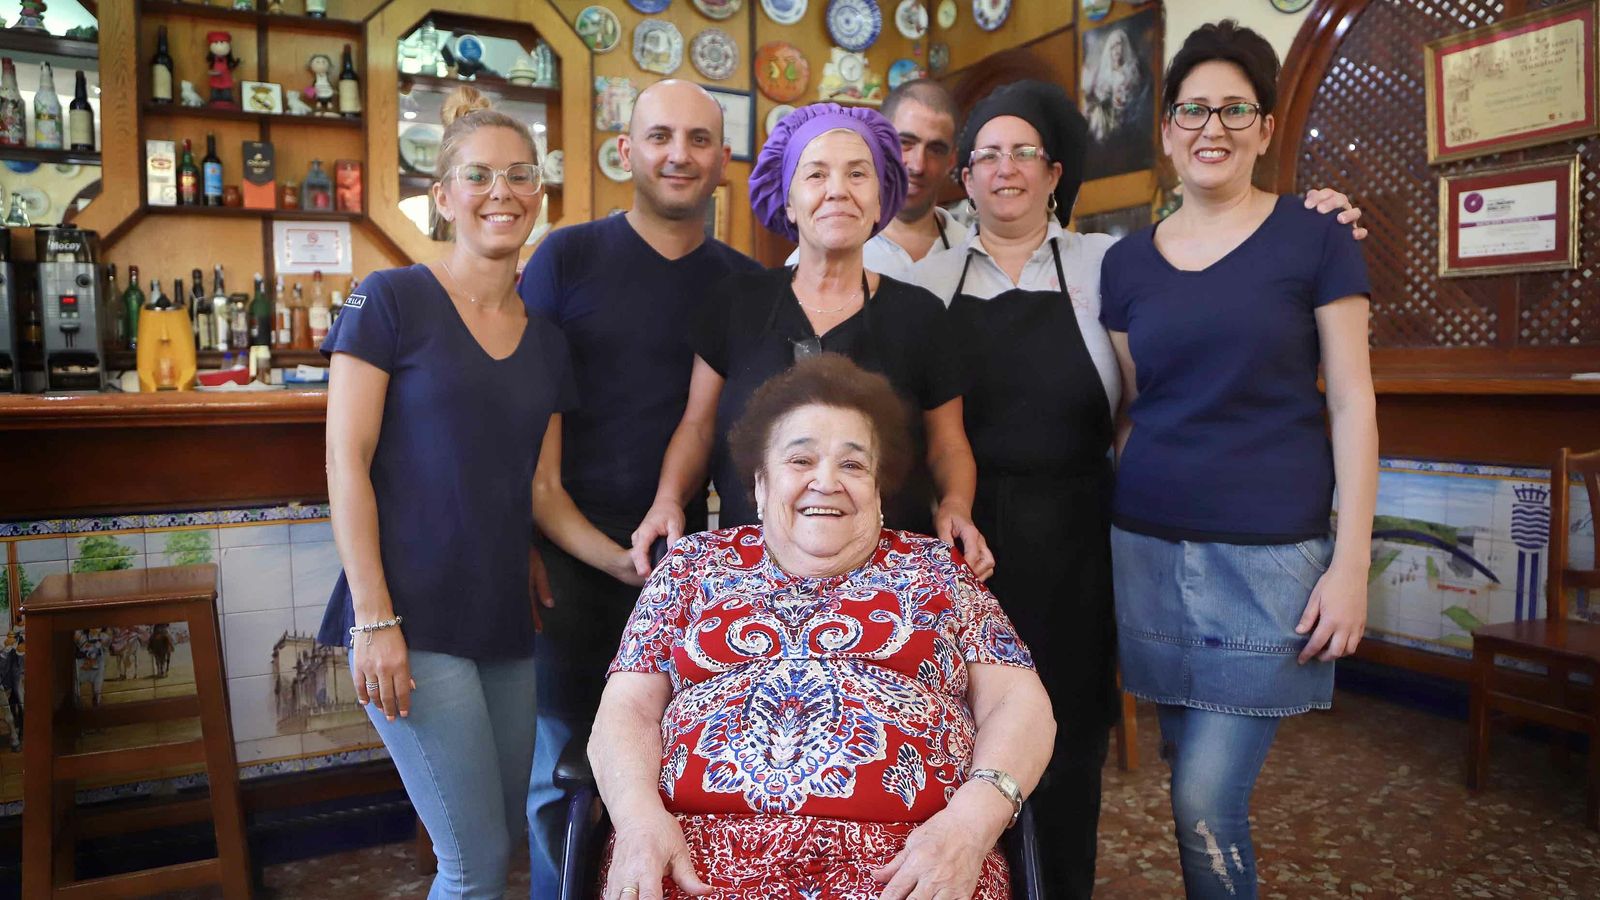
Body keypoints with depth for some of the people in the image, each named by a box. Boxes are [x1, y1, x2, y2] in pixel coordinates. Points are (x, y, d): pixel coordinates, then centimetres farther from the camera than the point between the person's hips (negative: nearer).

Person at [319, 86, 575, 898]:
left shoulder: (546, 340, 12)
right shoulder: (392, 300, -5)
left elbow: (539, 486, 13)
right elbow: (347, 463, -8)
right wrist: (374, 618, -13)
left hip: (506, 622, 6)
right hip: (413, 619, -6)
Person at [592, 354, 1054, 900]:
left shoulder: (935, 570, 14)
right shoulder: (694, 563, 16)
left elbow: (1019, 706, 6)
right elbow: (627, 711, 9)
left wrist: (971, 820, -13)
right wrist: (640, 815, -11)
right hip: (705, 853, 0)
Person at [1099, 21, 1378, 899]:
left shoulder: (1315, 240, -1)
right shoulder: (1127, 261, 8)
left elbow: (1351, 404, -3)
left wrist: (1351, 564, -8)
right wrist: (1112, 529, 8)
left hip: (1269, 553, -3)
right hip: (1148, 547, 4)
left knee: (1206, 802, -6)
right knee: (1190, 776, 15)